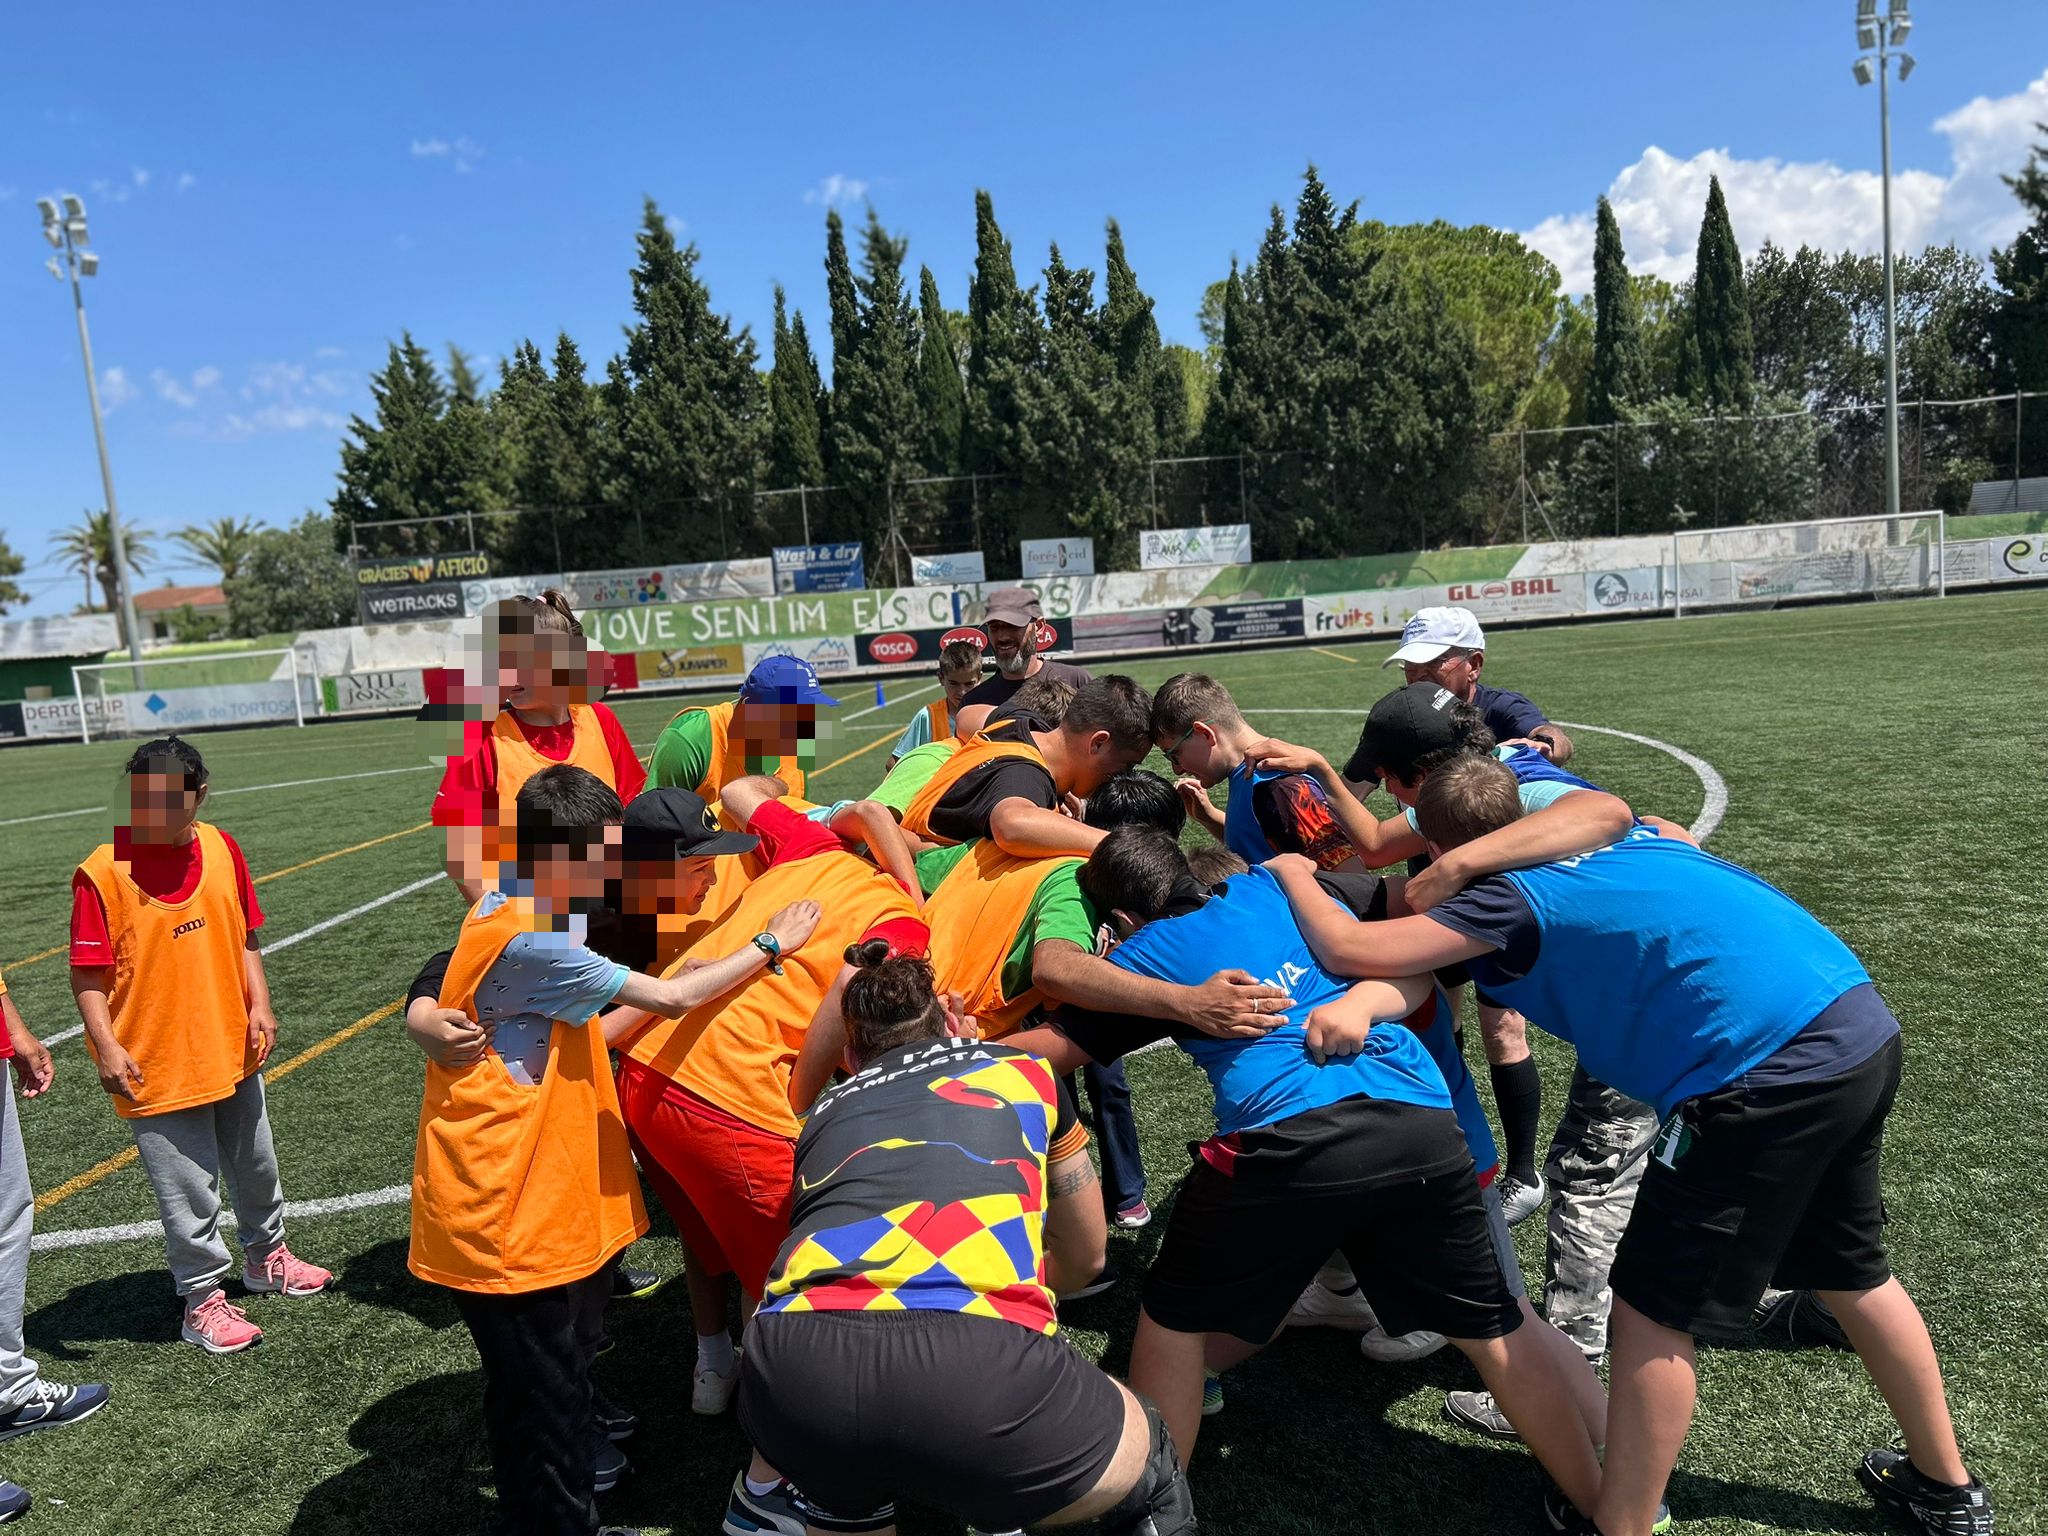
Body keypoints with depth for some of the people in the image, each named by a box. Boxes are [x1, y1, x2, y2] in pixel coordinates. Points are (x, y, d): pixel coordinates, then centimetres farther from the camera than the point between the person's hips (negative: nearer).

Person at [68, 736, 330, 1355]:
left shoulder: (220, 848, -2)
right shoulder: (103, 871, -15)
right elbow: (88, 974, -13)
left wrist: (259, 1005, -2)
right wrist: (107, 1047, -21)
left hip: (231, 1051, 5)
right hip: (156, 1066, -5)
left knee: (256, 1165, 22)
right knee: (188, 1189, 4)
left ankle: (266, 1257, 45)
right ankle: (202, 1300, 24)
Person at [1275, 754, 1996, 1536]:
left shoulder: (1506, 894, -7)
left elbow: (1351, 950, -14)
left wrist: (1293, 875, 6)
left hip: (1771, 1071, -9)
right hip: (1862, 1027, 9)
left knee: (1653, 1308, 4)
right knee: (1848, 1272, 29)